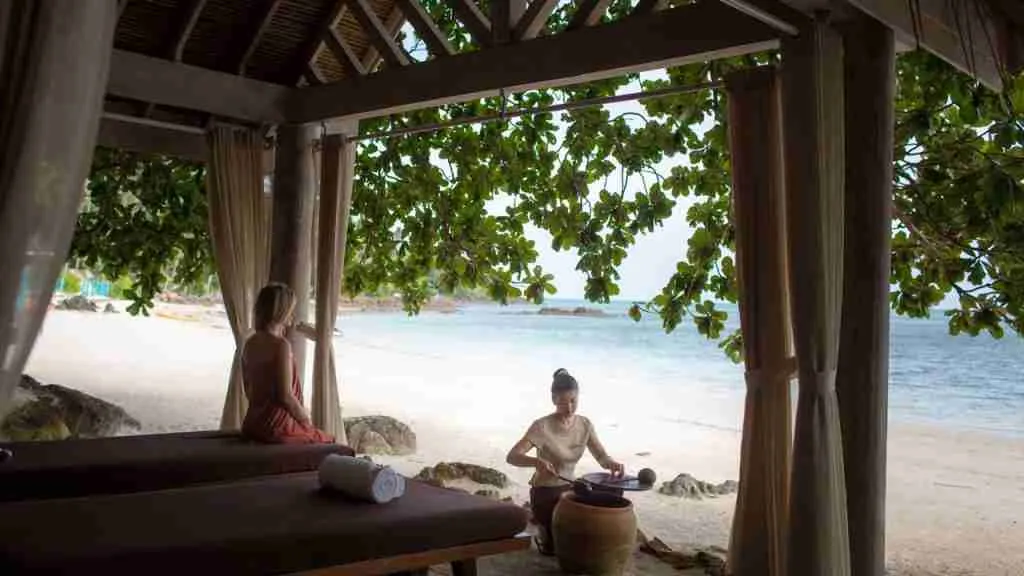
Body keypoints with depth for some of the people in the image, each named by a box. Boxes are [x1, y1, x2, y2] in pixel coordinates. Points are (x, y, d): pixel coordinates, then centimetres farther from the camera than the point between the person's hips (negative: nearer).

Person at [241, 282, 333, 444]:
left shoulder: (250, 344, 5)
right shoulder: (281, 345, -19)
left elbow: (249, 391, 13)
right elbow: (285, 396, -21)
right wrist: (307, 421, -6)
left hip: (253, 425, 8)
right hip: (277, 427, -8)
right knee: (326, 441, 15)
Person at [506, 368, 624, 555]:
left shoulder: (585, 424, -5)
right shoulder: (542, 426, -22)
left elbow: (602, 457, -9)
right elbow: (512, 457, -26)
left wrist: (610, 463, -34)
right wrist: (537, 461, -45)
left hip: (569, 488, 5)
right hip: (545, 492, -5)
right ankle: (545, 536, 25)